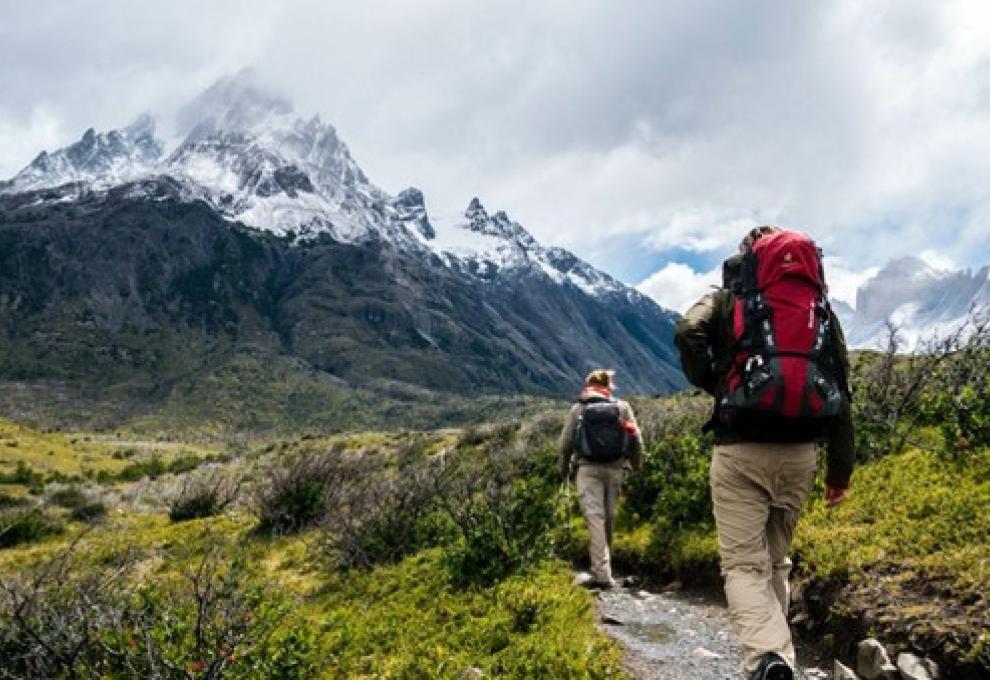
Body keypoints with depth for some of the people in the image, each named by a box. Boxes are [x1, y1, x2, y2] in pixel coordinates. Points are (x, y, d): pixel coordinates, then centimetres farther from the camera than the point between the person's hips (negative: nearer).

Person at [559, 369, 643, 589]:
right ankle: (601, 568, 24)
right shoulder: (622, 407, 7)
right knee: (609, 518, 13)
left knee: (595, 518, -5)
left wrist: (564, 470, 19)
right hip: (615, 469, 2)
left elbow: (565, 443, 5)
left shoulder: (577, 409, 4)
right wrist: (635, 466, 19)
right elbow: (636, 440, 5)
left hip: (588, 469, -2)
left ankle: (602, 574, -13)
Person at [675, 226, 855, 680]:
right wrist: (840, 472, 16)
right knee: (776, 560, 19)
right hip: (800, 453, 4)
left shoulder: (730, 301, 6)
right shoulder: (822, 310, 15)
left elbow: (689, 332, -16)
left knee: (744, 564, -2)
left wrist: (714, 386, 1)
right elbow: (840, 393, 12)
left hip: (742, 449, -4)